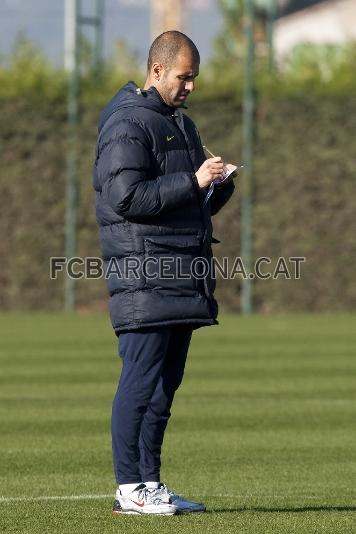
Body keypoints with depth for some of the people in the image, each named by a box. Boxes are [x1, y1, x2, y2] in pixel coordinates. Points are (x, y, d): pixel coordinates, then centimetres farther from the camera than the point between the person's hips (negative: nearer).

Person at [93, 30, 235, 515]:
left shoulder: (180, 125, 22)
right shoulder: (128, 125, -8)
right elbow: (125, 197, -18)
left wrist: (219, 188, 4)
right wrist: (193, 182, -18)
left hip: (182, 282, 9)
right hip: (144, 279, -9)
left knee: (166, 383, 8)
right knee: (141, 379, -9)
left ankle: (150, 483, 12)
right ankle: (129, 490, -7)